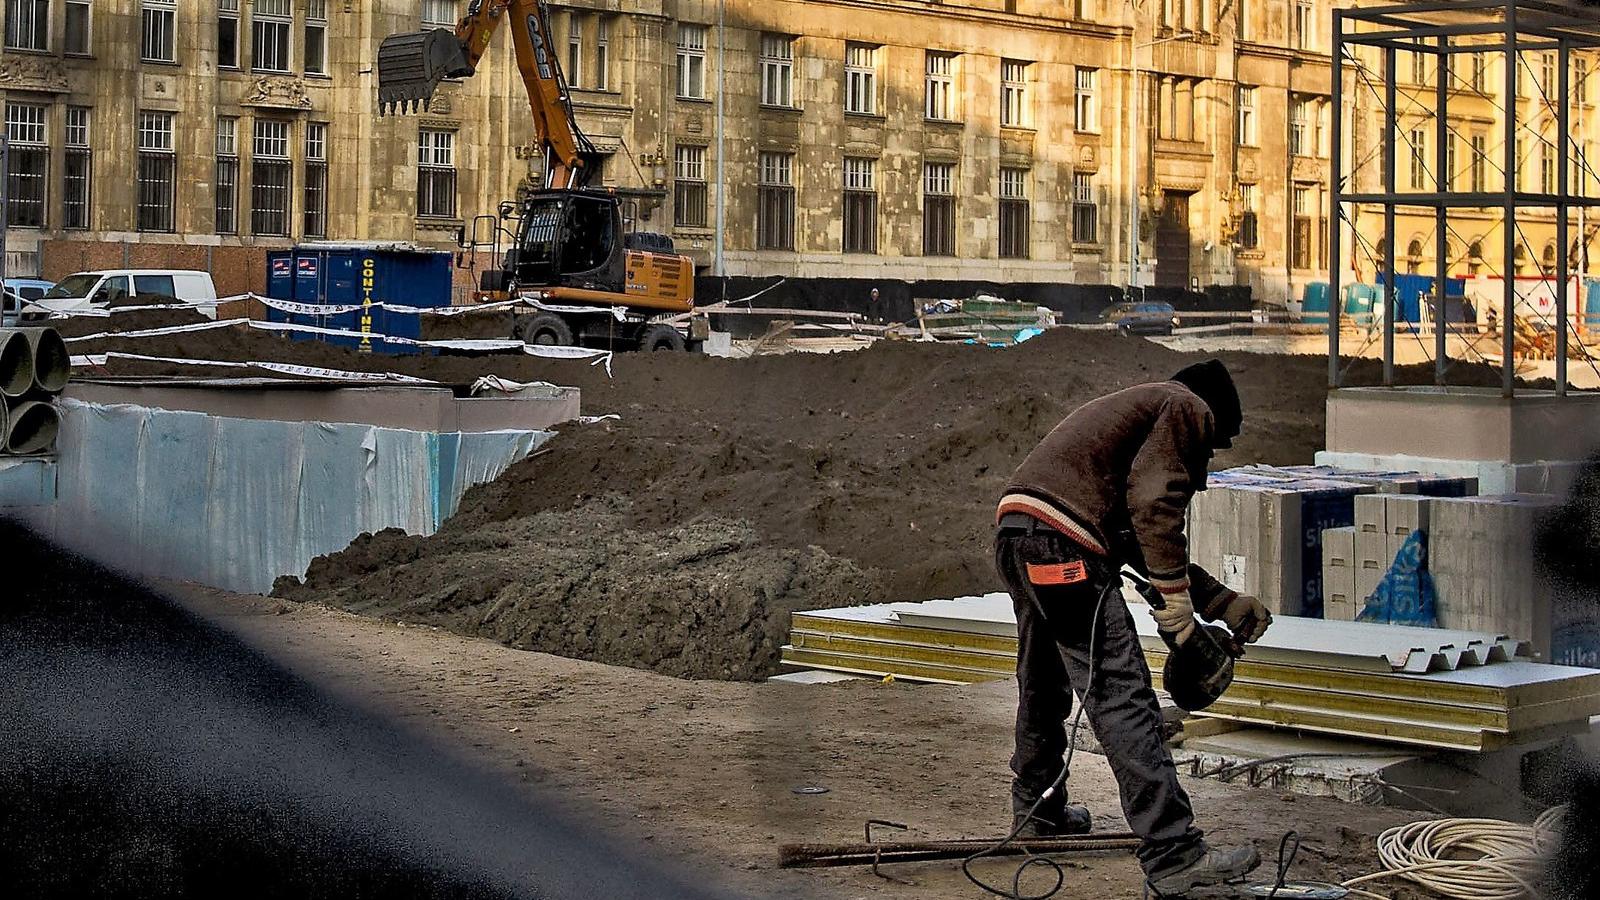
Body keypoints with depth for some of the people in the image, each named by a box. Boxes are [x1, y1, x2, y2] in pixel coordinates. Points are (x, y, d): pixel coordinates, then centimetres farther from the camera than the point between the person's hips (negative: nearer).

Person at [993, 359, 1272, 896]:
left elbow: (1144, 542, 33)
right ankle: (1174, 856, -14)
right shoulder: (1191, 410, 7)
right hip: (1061, 542, -10)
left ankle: (1037, 813, 43)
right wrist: (1176, 593, -7)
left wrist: (1222, 602, 32)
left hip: (1014, 531, 10)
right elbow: (1154, 503, -11)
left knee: (1044, 686, 26)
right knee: (1121, 697, -12)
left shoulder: (1141, 407, 34)